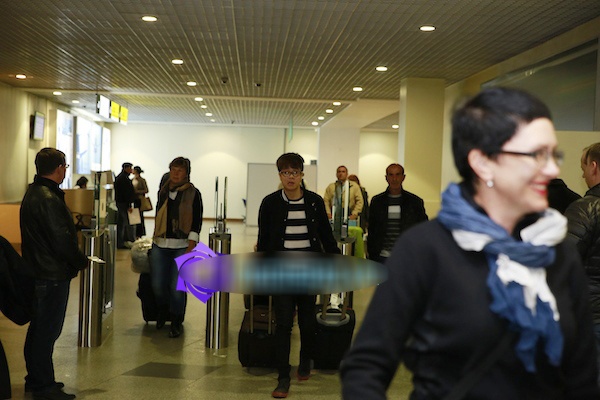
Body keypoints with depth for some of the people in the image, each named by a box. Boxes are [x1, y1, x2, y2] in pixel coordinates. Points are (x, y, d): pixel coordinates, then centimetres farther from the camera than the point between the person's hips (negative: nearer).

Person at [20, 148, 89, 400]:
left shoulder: (33, 193, 12)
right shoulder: (48, 199, -21)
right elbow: (61, 239, -21)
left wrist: (74, 260, 14)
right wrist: (81, 261, -6)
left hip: (38, 272, 11)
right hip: (53, 275, -11)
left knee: (39, 328, 18)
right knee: (48, 330, -2)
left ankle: (35, 379, 29)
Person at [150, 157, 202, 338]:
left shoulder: (193, 194, -2)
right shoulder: (163, 191, 11)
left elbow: (196, 223, -6)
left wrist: (190, 249, -14)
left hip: (181, 246, -4)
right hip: (160, 244, 4)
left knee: (177, 287, -5)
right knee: (157, 285, 5)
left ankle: (177, 322, 14)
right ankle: (163, 310, 34)